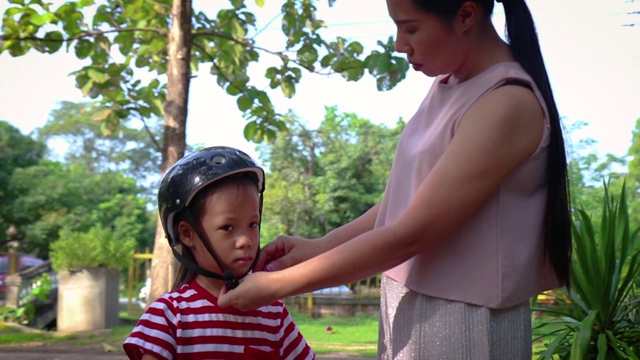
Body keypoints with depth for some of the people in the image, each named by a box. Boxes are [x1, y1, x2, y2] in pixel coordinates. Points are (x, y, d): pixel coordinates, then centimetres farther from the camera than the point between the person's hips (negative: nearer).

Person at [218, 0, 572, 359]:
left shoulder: (507, 104, -21)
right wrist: (318, 247, 1)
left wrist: (276, 285, -18)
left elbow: (410, 234, -23)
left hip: (464, 322, -7)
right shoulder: (449, 84, 6)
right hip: (411, 309, 7)